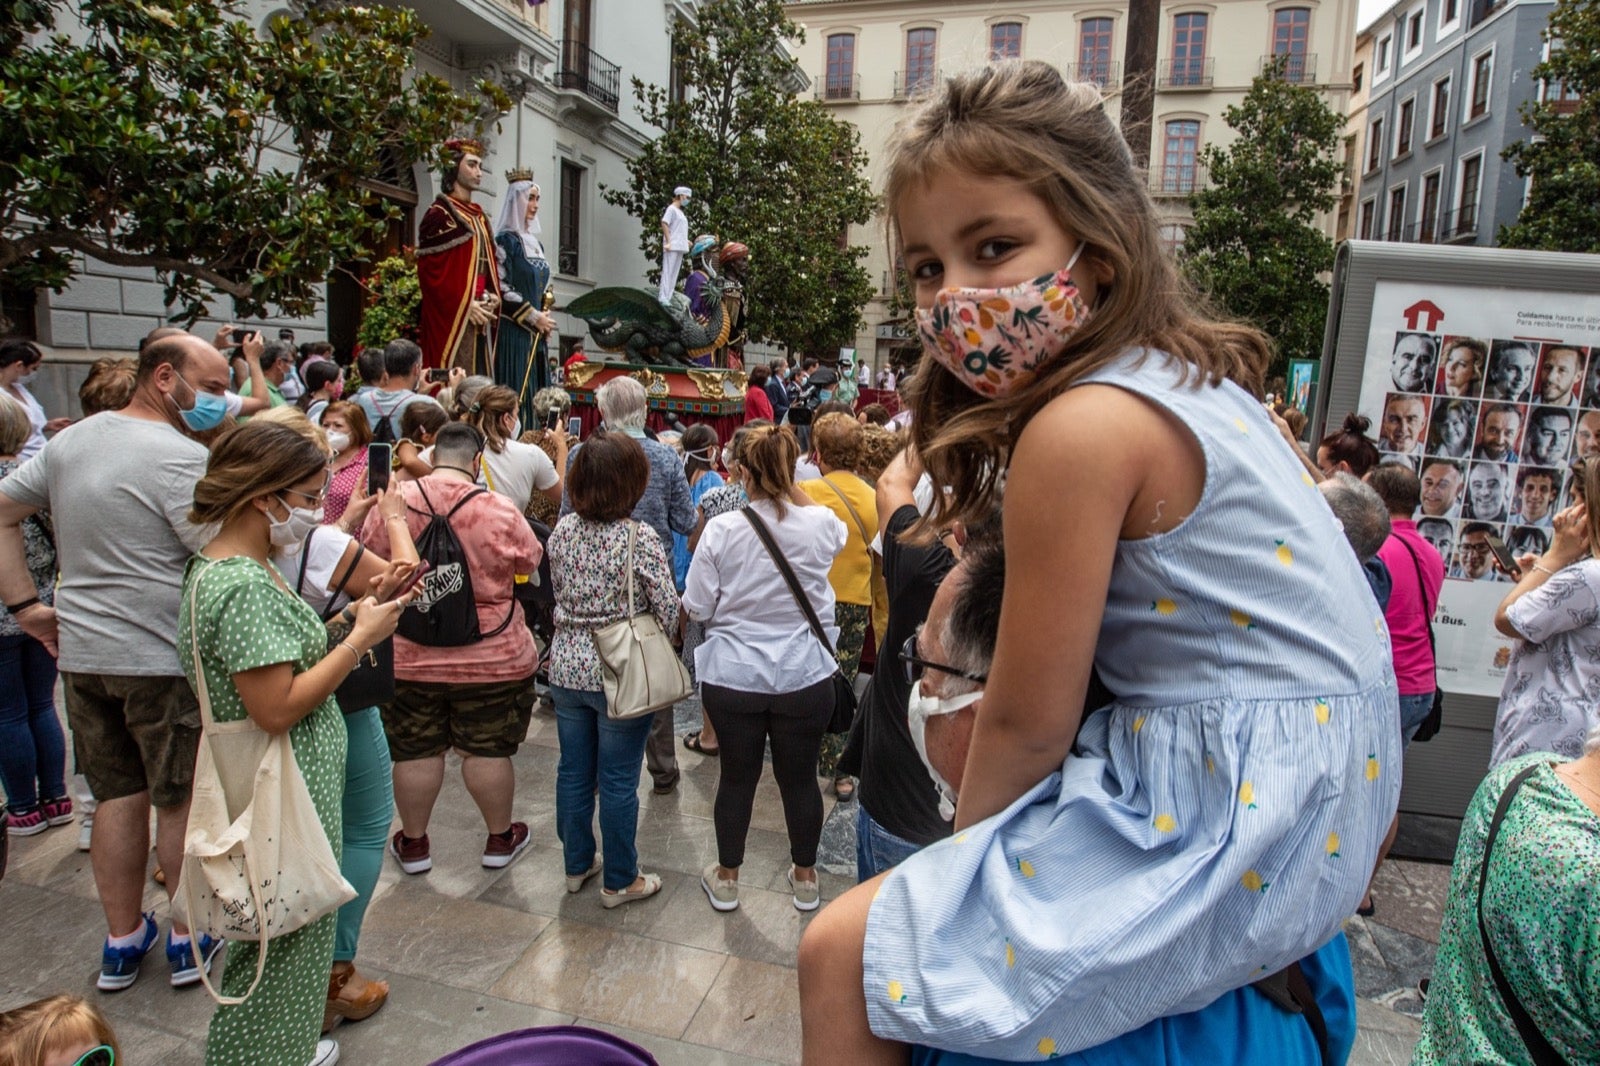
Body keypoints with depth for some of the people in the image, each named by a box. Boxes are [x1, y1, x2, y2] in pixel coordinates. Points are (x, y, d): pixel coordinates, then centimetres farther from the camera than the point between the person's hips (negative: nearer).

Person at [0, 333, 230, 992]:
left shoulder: (69, 440, 10)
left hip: (81, 654, 7)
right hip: (163, 659, -7)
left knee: (117, 795, 17)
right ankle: (191, 939, 23)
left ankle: (122, 942, 29)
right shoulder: (180, 457, -17)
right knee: (183, 799, 9)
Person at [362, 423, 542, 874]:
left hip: (408, 658, 2)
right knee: (488, 751, 11)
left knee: (414, 751, 15)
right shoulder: (500, 512, -16)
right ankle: (500, 839, 27)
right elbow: (531, 564, 0)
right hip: (490, 661, -2)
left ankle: (413, 844, 30)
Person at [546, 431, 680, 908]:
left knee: (574, 772, 18)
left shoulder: (563, 530, -2)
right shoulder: (639, 537, -18)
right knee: (617, 782, 8)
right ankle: (619, 881, 23)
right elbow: (668, 610, -14)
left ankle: (577, 864, 35)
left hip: (567, 667, 5)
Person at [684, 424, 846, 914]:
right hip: (804, 676, 1)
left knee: (736, 777, 15)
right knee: (800, 778, 15)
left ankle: (726, 878, 34)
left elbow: (697, 608, -7)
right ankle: (805, 877, 35)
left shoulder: (721, 529, -13)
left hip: (733, 675, -1)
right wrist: (793, 487, 15)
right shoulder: (820, 525, -9)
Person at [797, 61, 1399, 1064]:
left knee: (845, 955, -5)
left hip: (1227, 822, -10)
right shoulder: (1198, 378, 7)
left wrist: (969, 845, 4)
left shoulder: (1082, 427, -21)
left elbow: (1027, 726, -15)